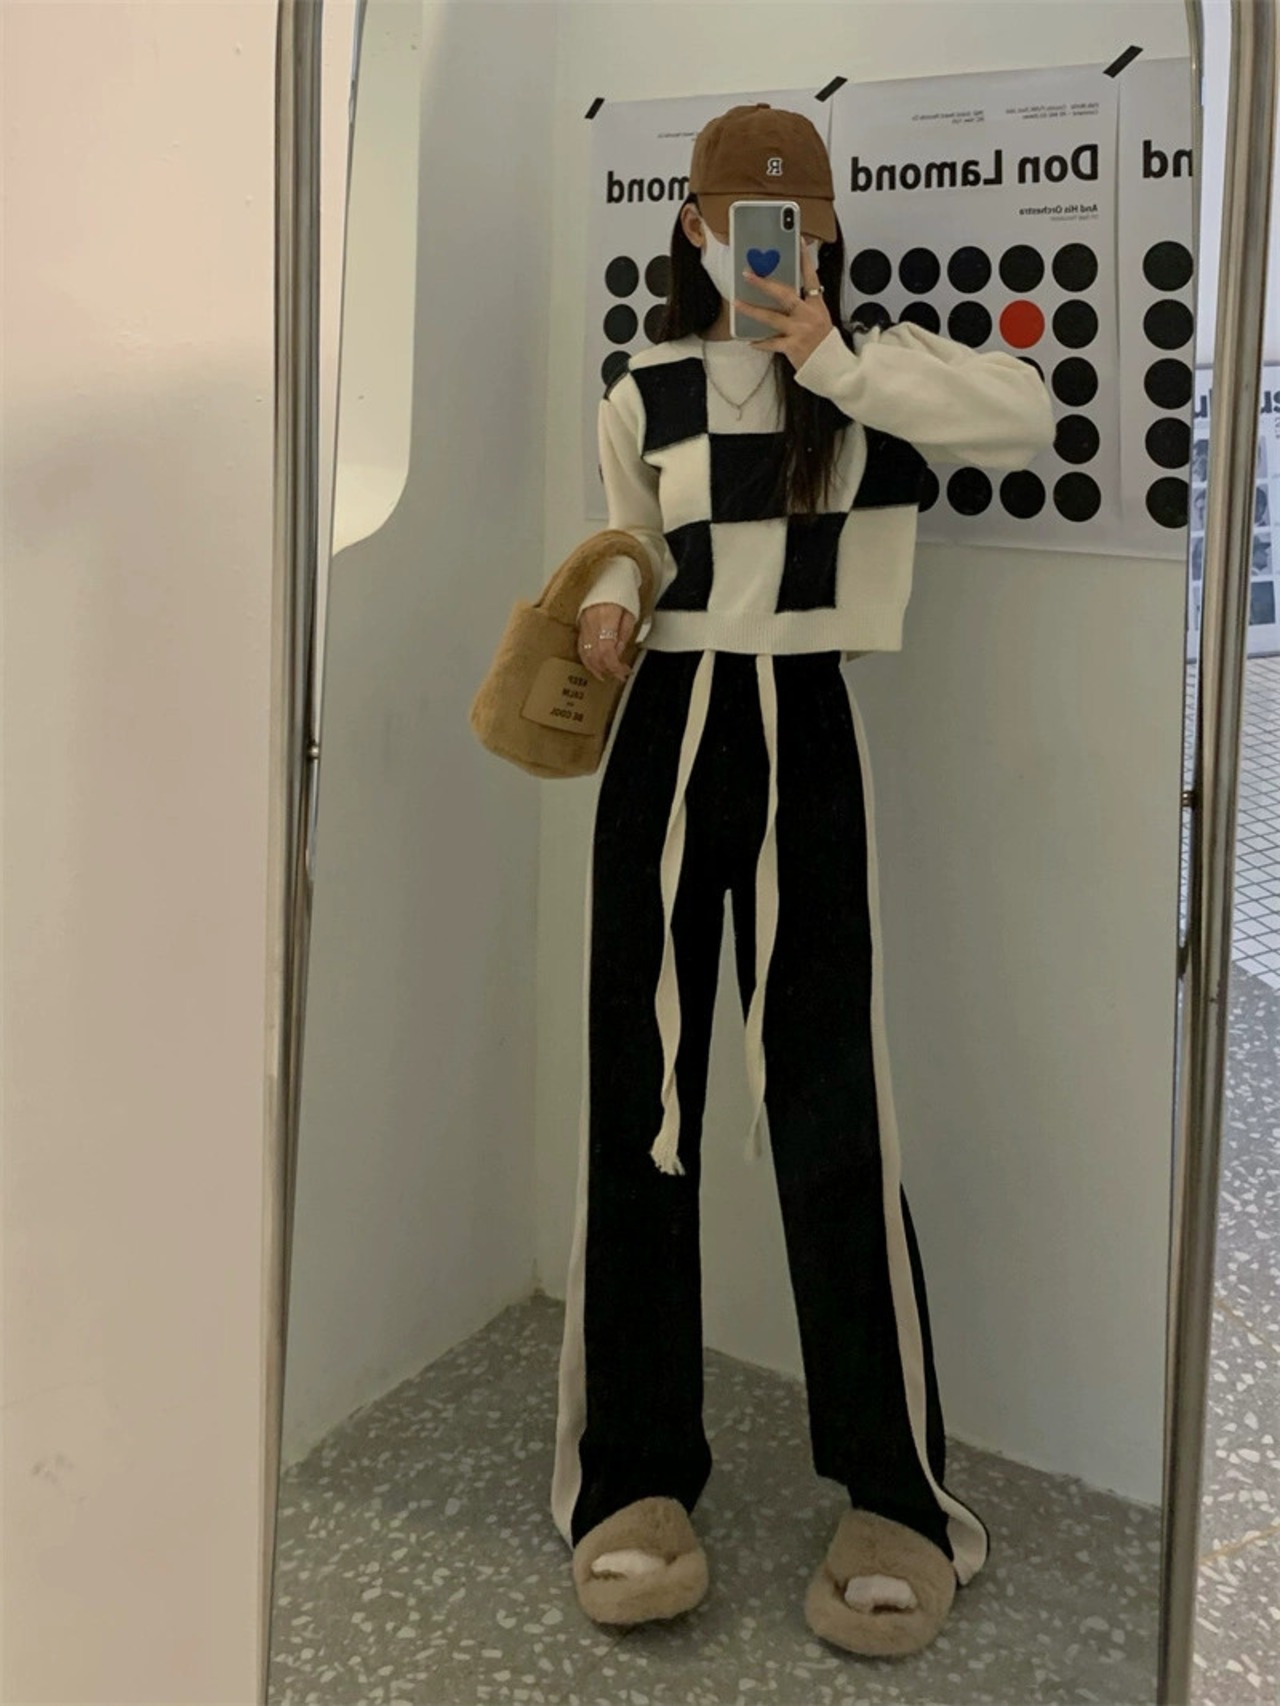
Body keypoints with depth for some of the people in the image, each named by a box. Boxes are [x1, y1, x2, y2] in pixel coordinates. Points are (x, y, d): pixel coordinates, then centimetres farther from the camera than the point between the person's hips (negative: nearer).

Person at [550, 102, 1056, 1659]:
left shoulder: (875, 365, 4)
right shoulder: (641, 399, 10)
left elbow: (1028, 418, -13)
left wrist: (837, 362, -16)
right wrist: (608, 600, -2)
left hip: (806, 740, -3)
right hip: (662, 733, 3)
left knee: (828, 1108, -7)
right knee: (638, 1099, 1)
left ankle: (897, 1498, 4)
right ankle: (633, 1474, 11)